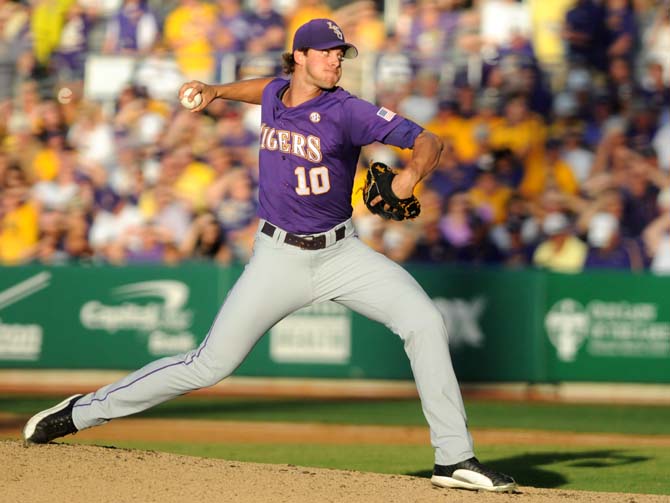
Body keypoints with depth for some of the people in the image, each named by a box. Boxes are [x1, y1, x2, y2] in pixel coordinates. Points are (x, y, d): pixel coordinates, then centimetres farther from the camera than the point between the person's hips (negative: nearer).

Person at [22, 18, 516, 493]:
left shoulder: (345, 111, -13)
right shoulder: (274, 96, 1)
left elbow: (428, 141, -20)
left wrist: (412, 173, -39)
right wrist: (217, 91, 25)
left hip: (341, 253, -1)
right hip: (278, 258, 1)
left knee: (425, 322, -22)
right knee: (210, 365, -2)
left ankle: (454, 459, -15)